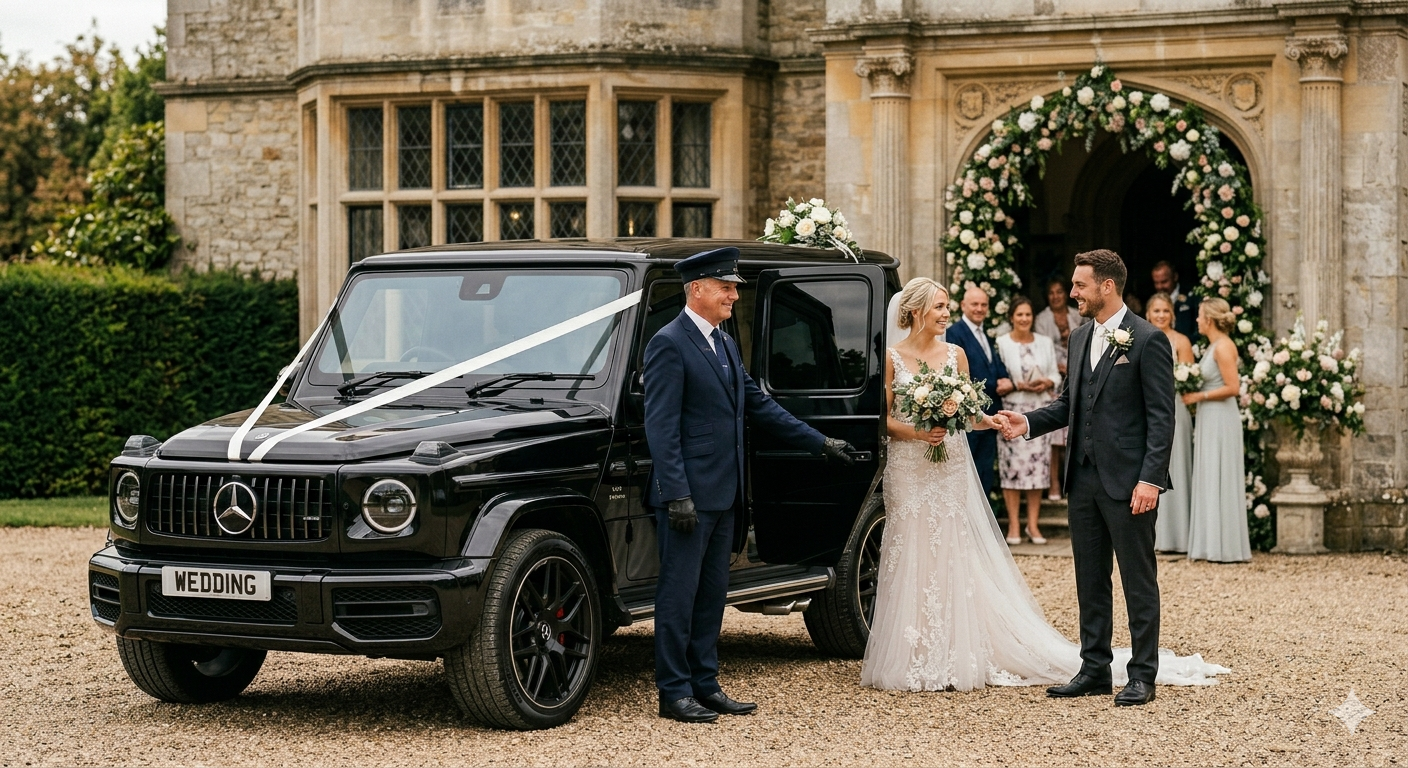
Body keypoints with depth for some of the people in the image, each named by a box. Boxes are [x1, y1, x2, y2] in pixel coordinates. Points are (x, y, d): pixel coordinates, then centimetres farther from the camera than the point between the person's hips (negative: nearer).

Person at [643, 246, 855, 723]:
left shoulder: (724, 343, 16)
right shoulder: (669, 344, -11)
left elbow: (759, 404, 22)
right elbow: (661, 427, -15)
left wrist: (820, 443, 20)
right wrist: (677, 495, -21)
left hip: (722, 495, 9)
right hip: (689, 496, -9)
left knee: (712, 594, 12)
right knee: (679, 594, -3)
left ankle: (705, 685, 18)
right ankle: (674, 693, 2)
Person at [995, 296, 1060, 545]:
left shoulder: (1045, 343, 11)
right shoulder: (1001, 343, 1)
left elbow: (1056, 375, 13)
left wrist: (1047, 383, -8)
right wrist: (1017, 385, -15)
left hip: (1040, 410, 3)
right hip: (1012, 410, -3)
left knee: (1039, 466, 1)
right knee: (1012, 466, -5)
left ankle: (1033, 524, 8)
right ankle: (1014, 525, 2)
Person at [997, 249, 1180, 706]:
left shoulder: (1148, 341, -9)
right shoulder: (1080, 338, 13)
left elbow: (1161, 417, -12)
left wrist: (1150, 479, -19)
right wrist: (1029, 423, 1)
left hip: (1129, 481, -7)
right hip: (1084, 478, 8)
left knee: (1139, 581, 1)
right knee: (1090, 581, 12)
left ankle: (1143, 677, 7)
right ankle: (1094, 670, 20)